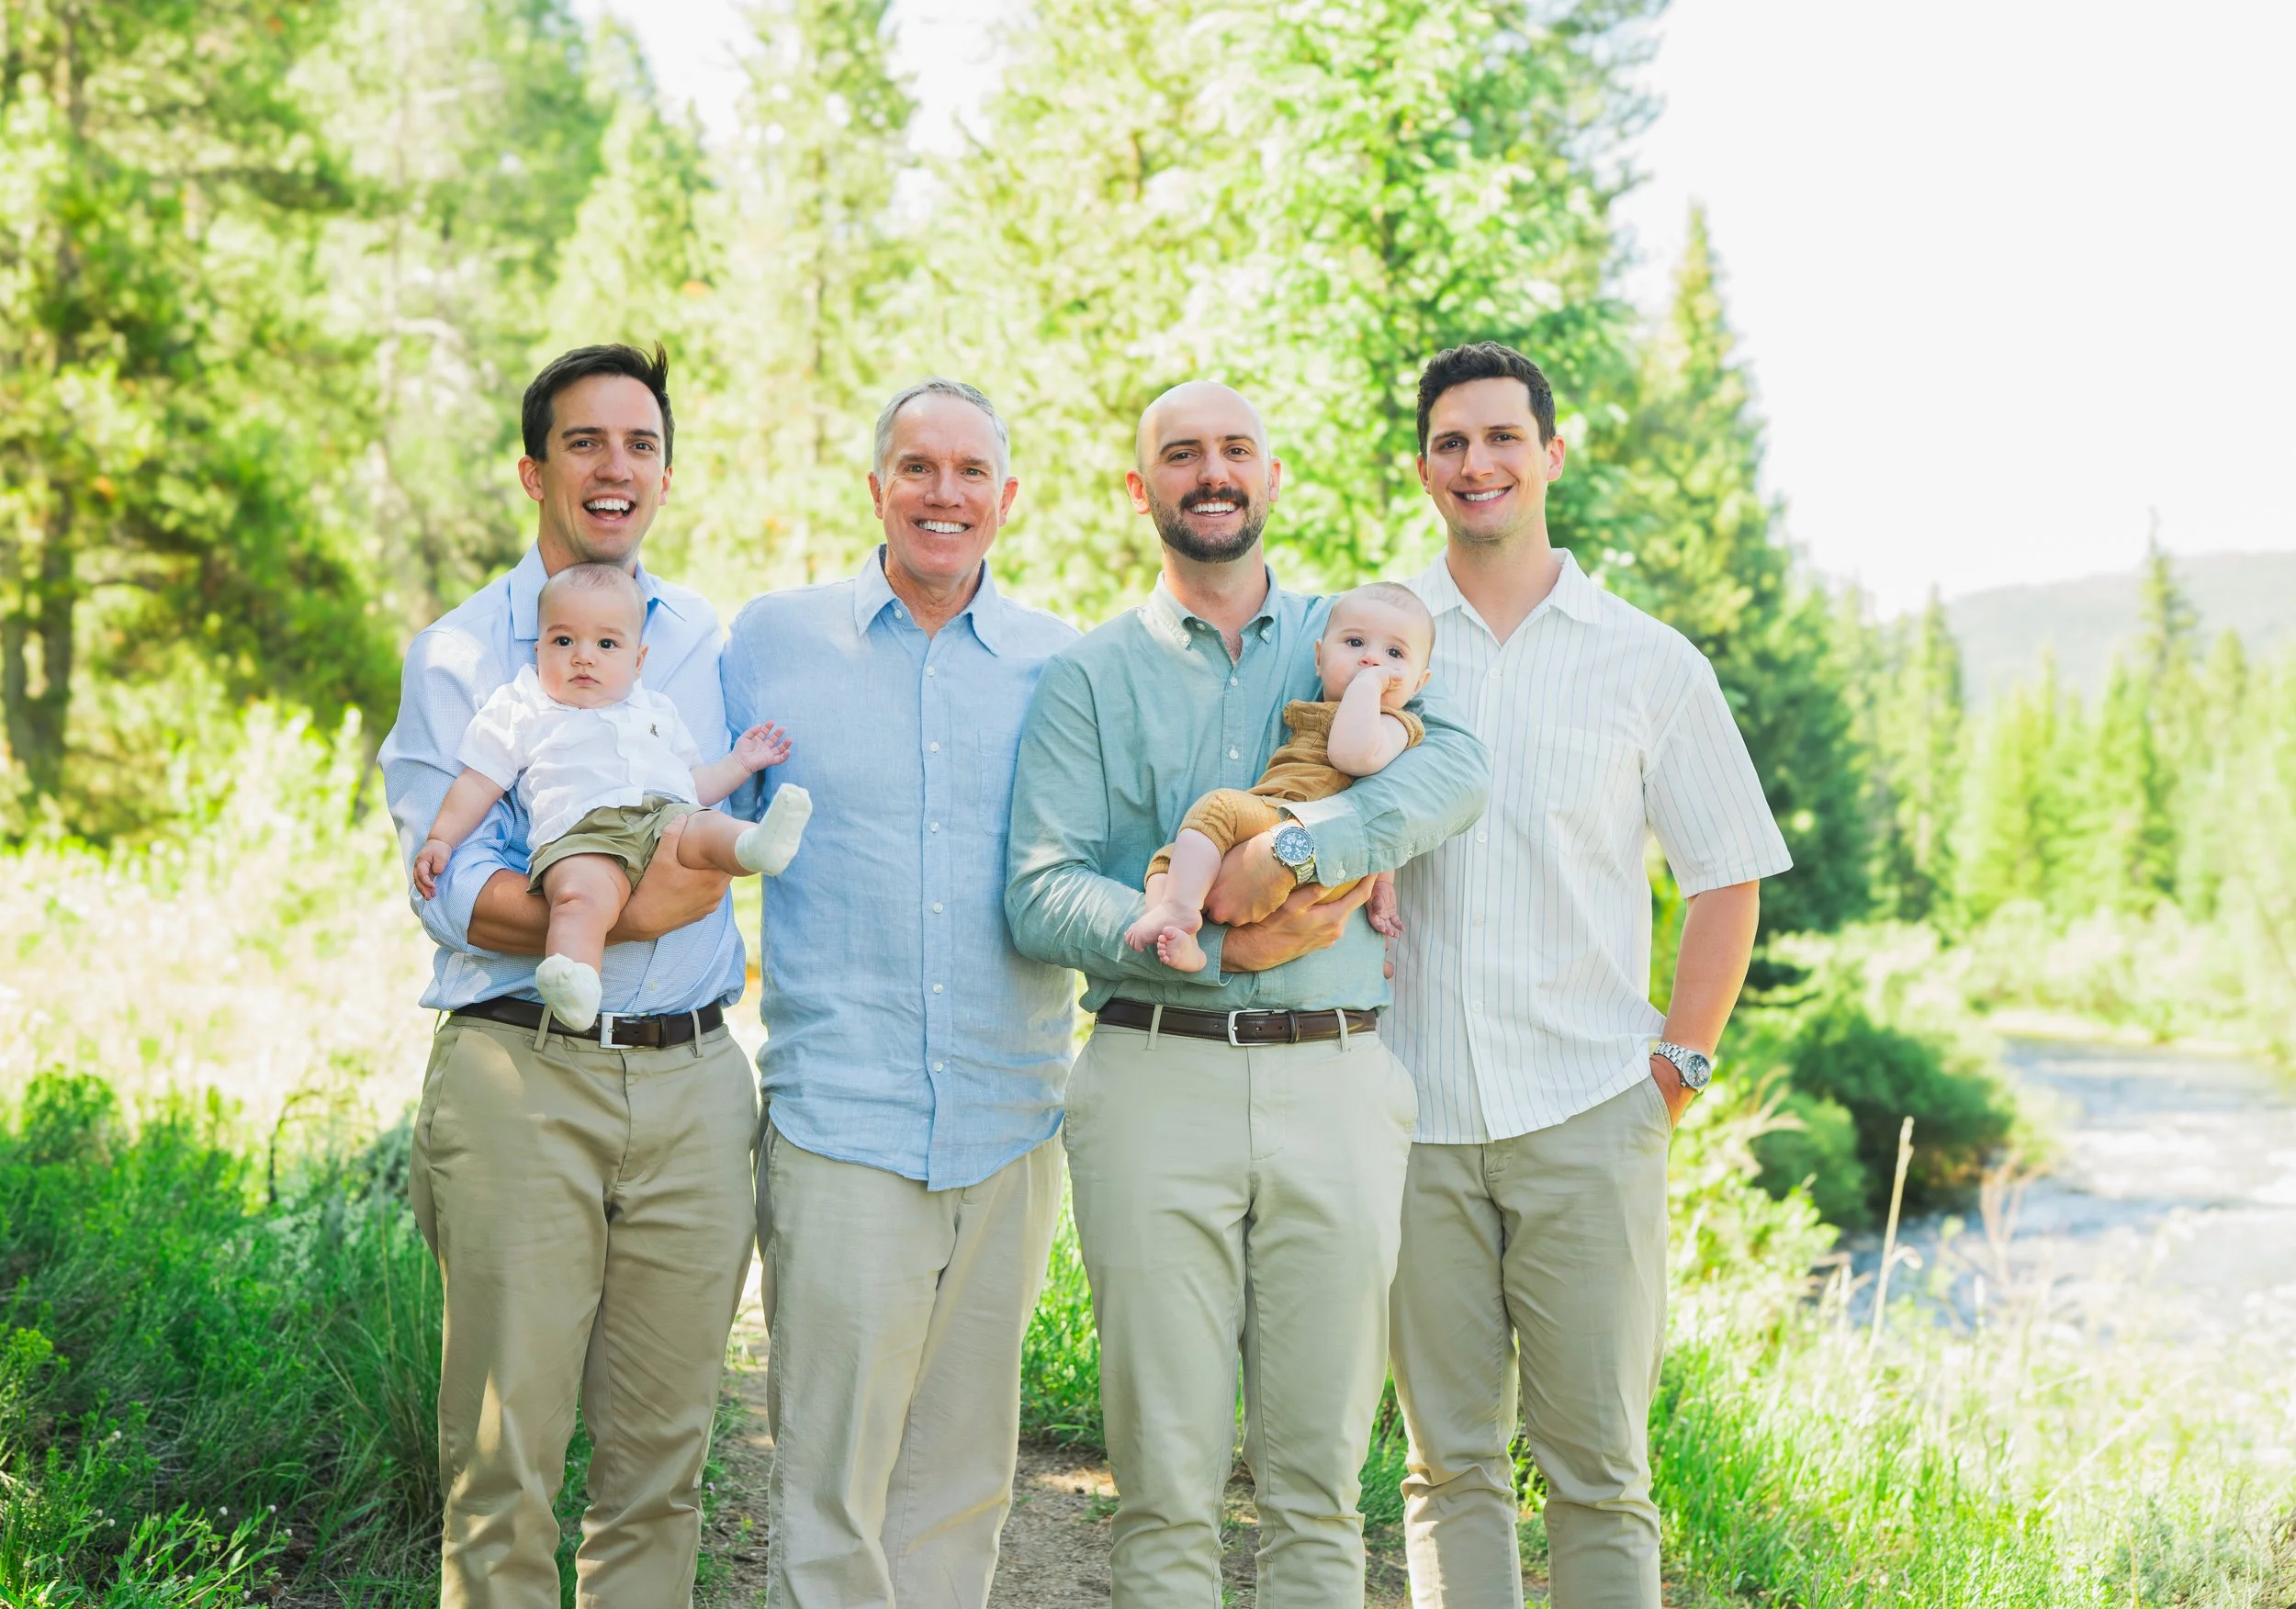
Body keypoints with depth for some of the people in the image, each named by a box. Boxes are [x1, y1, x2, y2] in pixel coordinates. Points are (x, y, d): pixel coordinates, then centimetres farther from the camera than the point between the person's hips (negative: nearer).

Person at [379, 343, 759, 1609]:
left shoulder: (720, 644, 14)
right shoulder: (460, 653, 4)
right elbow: (454, 888, -6)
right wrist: (622, 915, -20)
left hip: (692, 1080, 3)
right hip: (523, 1080, -3)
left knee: (661, 1455, 8)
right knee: (504, 1460, -3)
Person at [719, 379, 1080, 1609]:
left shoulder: (1064, 666, 8)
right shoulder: (771, 640, 6)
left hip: (1009, 1130, 2)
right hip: (838, 1126, -2)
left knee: (961, 1479, 10)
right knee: (828, 1484, -3)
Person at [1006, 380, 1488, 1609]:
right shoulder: (1090, 676, 10)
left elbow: (1455, 767, -7)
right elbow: (1042, 895, -2)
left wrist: (1294, 850, -20)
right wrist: (1220, 946, -15)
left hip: (1336, 1080, 1)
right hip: (1157, 1080, -1)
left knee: (1319, 1479, 5)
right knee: (1166, 1484, 0)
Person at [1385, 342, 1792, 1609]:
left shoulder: (1650, 662, 6)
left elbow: (1726, 880, 11)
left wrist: (1678, 1064, 2)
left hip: (1588, 1119, -1)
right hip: (1414, 1120, 1)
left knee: (1597, 1467, 0)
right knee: (1448, 1463, 6)